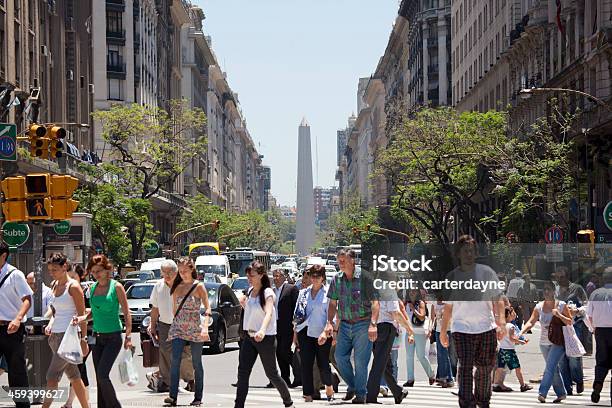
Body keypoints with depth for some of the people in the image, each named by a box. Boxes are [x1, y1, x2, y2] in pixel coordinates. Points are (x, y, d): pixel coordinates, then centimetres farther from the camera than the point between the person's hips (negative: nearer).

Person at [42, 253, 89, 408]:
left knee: (52, 376, -12)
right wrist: (50, 324, 4)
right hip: (56, 335, 8)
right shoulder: (55, 285, 13)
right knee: (74, 376, 12)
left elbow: (82, 315, -11)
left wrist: (83, 339, -14)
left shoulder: (73, 286, -9)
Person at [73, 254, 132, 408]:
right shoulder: (93, 288, 9)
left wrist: (128, 336, -11)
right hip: (97, 337, 6)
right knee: (99, 378, 6)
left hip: (113, 337, -6)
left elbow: (126, 313, -6)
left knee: (102, 374, -16)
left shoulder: (116, 287, -7)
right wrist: (80, 318, 0)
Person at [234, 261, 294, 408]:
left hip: (266, 337, -7)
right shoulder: (250, 291, 9)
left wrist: (262, 330, -47)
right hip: (249, 336, 7)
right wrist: (244, 303, 10)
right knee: (242, 372, -5)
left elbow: (268, 313, -32)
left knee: (271, 374, 4)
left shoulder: (268, 293, -14)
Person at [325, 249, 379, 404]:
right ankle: (352, 386, 25)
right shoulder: (337, 279, 6)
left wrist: (373, 324, -20)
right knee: (340, 357, 4)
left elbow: (375, 301, -12)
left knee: (360, 361, -3)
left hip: (362, 324, -5)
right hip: (344, 324, 5)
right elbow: (332, 303, 13)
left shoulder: (364, 277, -10)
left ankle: (360, 394, 9)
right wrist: (329, 323, 2)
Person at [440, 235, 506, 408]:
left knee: (485, 368, 12)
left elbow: (497, 300, 0)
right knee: (465, 367, -14)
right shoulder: (452, 277, 2)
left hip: (487, 328, 1)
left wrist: (501, 321, -14)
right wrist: (443, 331, 15)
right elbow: (448, 306, 12)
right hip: (462, 329, -1)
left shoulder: (487, 272, -1)